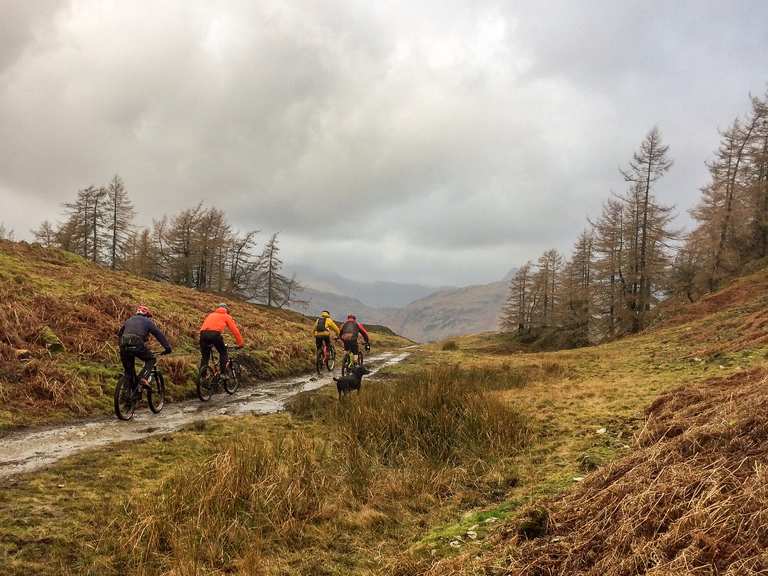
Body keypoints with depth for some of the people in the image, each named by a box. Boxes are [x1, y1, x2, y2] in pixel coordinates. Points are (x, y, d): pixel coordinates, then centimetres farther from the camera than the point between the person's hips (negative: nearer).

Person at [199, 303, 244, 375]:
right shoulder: (227, 316, 25)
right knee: (223, 353, 18)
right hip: (215, 334, -3)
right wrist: (240, 343, 25)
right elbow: (235, 330, 19)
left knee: (204, 356, 19)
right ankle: (223, 373, 10)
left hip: (203, 334, 4)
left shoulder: (210, 315, 37)